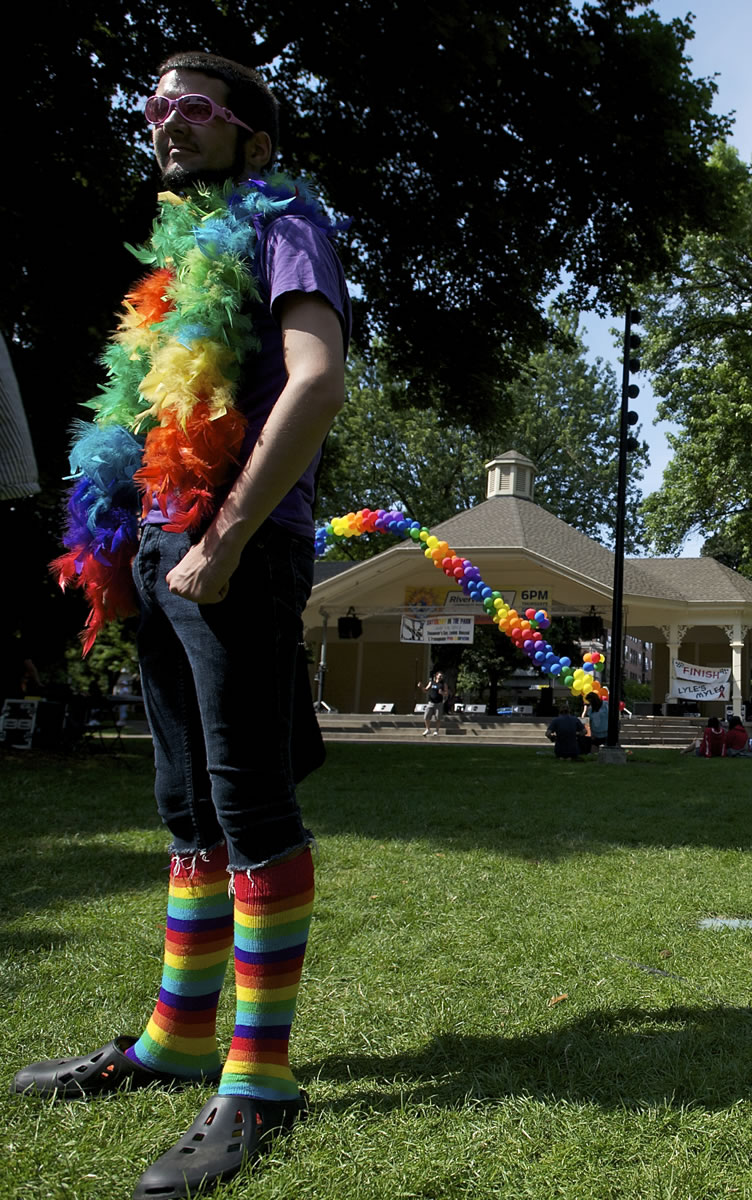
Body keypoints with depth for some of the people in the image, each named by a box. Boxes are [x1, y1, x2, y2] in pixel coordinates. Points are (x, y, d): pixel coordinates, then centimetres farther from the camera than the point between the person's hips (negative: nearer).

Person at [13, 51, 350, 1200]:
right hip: (165, 552, 9)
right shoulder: (185, 251, 26)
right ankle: (178, 1038, 23)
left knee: (249, 802, -7)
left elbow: (318, 382, -15)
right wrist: (127, 542, 13)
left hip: (237, 553, -8)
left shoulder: (283, 222, 2)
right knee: (192, 807, 12)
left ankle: (260, 1077, 0)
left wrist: (226, 537, -20)